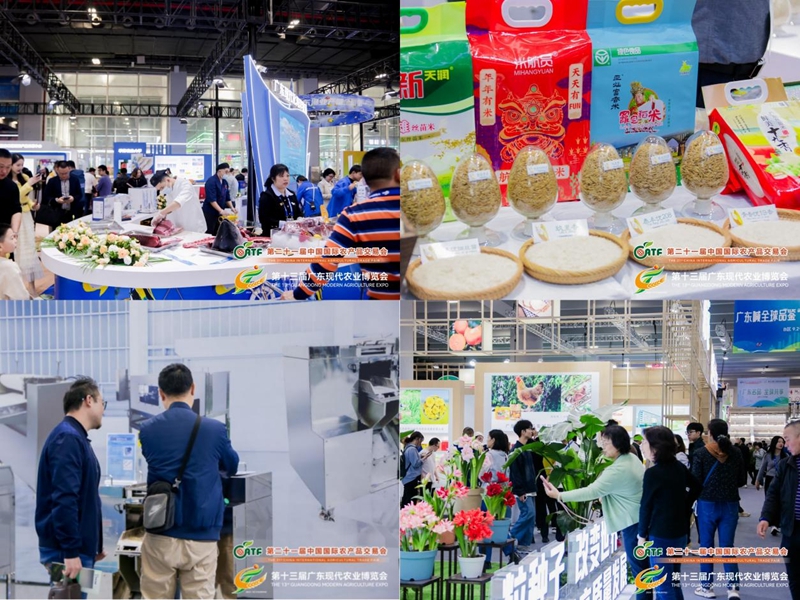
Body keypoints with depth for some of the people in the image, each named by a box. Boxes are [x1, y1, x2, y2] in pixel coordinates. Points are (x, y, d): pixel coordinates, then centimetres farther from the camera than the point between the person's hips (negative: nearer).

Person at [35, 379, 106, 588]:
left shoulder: (76, 438, 16)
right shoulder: (68, 438, -16)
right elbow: (64, 500, -24)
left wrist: (93, 545, 21)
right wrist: (70, 551, -26)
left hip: (79, 547, 10)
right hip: (67, 552, -10)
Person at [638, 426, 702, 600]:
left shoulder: (652, 473, -18)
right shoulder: (679, 467, 3)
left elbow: (646, 506, -13)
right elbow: (697, 487, 18)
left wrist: (642, 535, -3)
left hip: (661, 535, -7)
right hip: (680, 532, 8)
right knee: (674, 581, 19)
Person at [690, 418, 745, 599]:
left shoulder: (701, 453, -10)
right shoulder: (735, 452, -2)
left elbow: (695, 481, -8)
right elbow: (742, 479, 5)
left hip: (707, 503, -2)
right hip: (731, 504, 2)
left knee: (706, 545, 9)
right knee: (727, 545, 6)